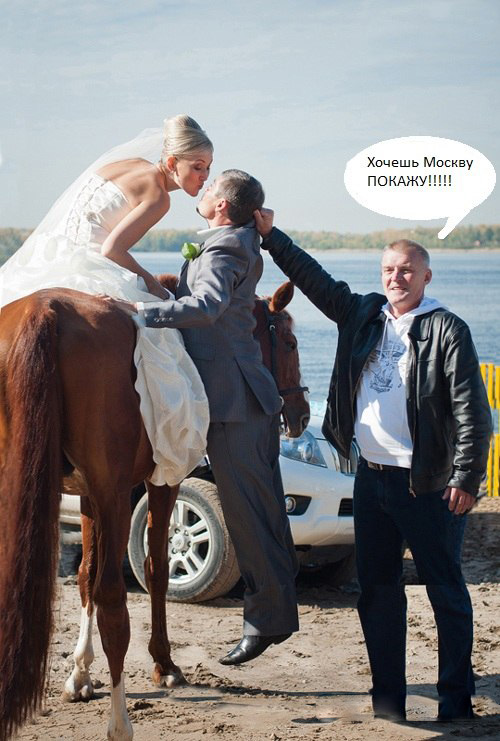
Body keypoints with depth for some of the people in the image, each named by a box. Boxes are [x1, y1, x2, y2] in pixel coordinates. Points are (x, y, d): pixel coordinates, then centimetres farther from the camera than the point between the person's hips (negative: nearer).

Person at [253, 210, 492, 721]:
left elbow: (472, 411, -10)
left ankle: (455, 697, 12)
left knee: (446, 592, 3)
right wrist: (271, 237, 11)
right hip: (371, 477, 6)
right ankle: (388, 697, 20)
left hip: (426, 483, -6)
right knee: (377, 590, 11)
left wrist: (466, 478, -15)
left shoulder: (446, 329, -7)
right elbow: (314, 280, 17)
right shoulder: (362, 314, 10)